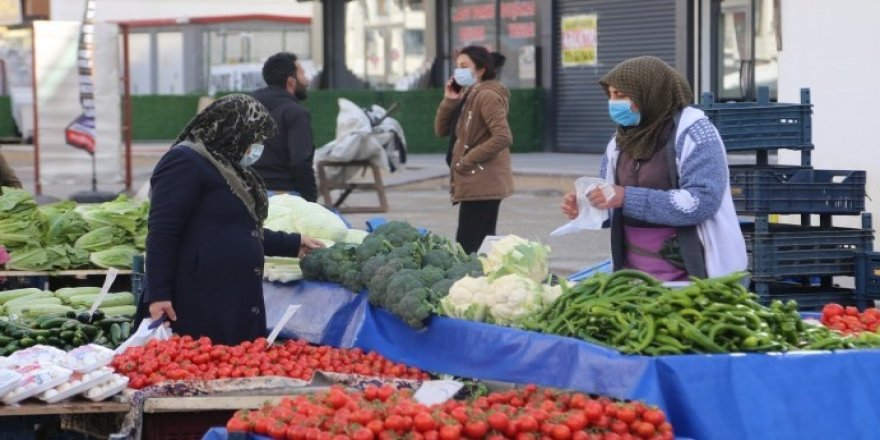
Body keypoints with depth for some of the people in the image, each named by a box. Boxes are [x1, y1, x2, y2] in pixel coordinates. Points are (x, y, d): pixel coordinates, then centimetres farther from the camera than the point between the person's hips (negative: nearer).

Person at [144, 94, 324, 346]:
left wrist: (293, 244, 33)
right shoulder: (185, 162, -9)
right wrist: (158, 294, -20)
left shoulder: (226, 167, 21)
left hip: (237, 300, 10)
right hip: (198, 303, -10)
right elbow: (161, 234, -15)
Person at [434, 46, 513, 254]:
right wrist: (449, 101, 1)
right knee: (482, 245, 11)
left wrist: (468, 160, -19)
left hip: (481, 183, -10)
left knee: (467, 246, -12)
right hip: (478, 182, 10)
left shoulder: (487, 96, -13)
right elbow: (441, 130, 17)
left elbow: (503, 137, -24)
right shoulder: (469, 95, 16)